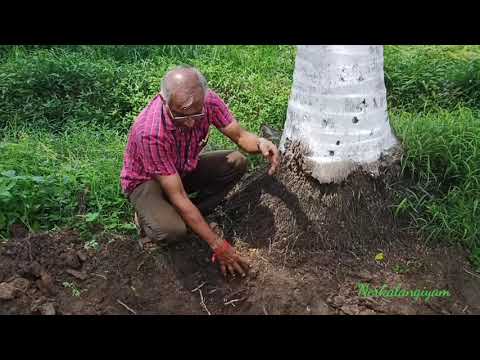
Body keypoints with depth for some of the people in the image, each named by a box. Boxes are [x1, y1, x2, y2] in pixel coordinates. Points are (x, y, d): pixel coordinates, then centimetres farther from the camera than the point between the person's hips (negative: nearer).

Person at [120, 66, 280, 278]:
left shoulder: (207, 101, -24)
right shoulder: (150, 132, -38)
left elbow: (240, 136, -11)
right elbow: (178, 197, -34)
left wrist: (260, 143, -37)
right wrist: (218, 244, -32)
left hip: (184, 169, 6)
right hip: (146, 179, -5)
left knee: (238, 163, -16)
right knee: (171, 231, -34)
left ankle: (188, 217, -6)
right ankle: (148, 215, 2)